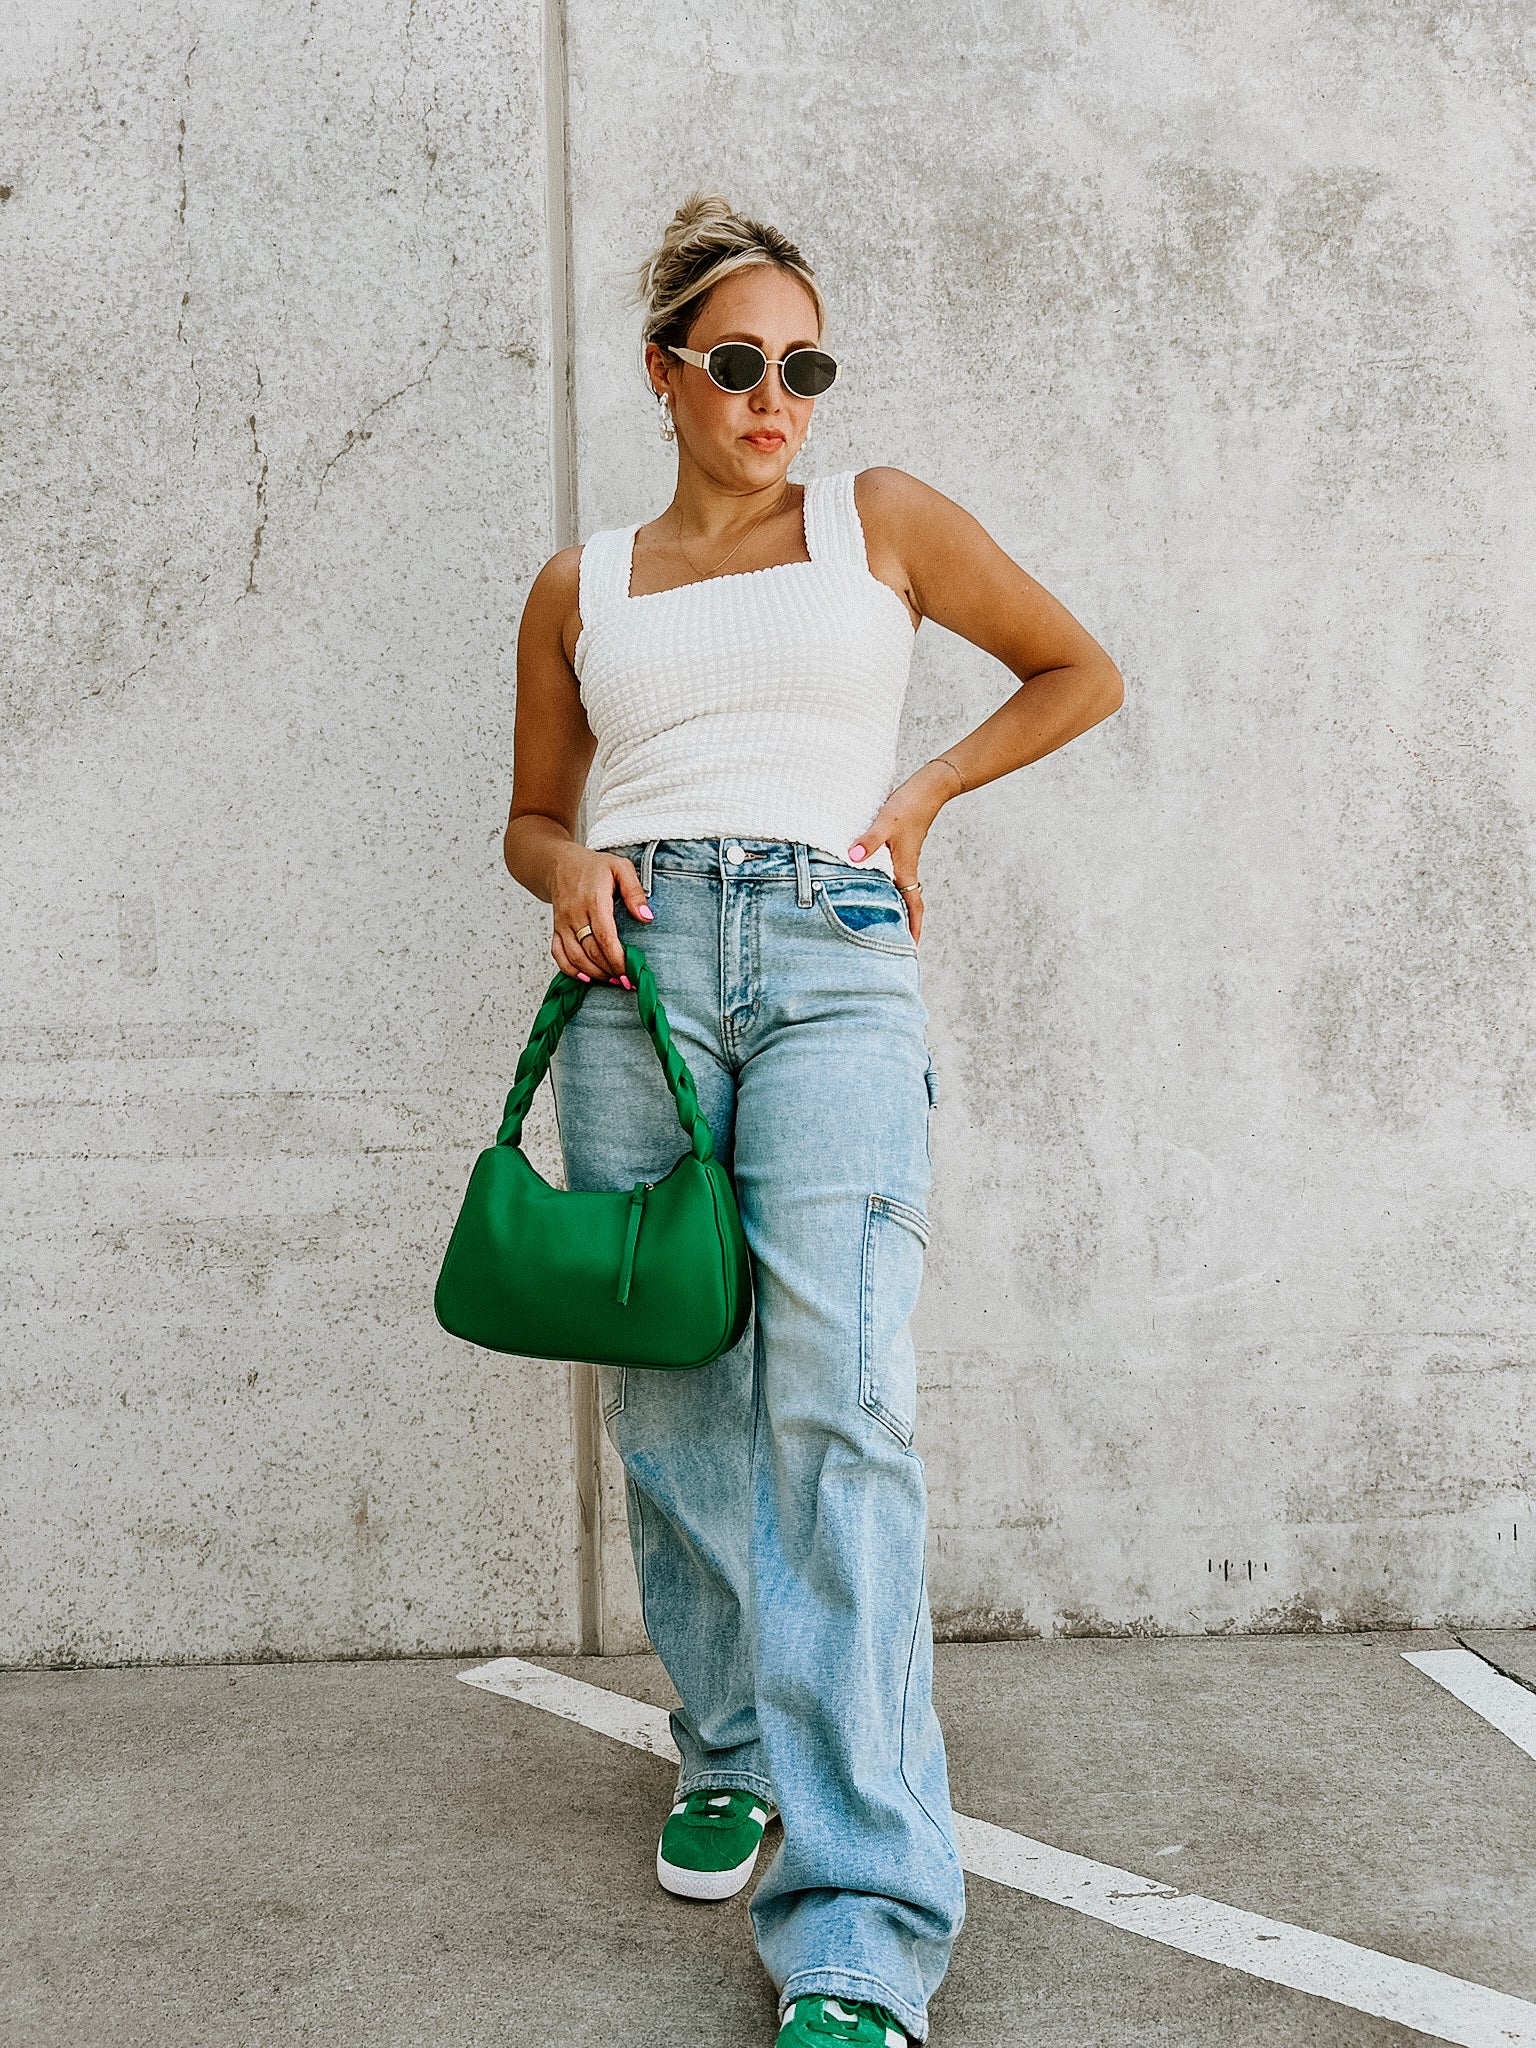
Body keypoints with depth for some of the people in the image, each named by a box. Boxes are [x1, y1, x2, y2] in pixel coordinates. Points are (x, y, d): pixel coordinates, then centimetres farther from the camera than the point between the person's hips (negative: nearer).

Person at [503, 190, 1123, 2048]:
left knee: (834, 1404, -15)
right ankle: (730, 1750, 27)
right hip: (638, 970, 3)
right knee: (670, 1398, 3)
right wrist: (570, 871, 1)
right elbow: (533, 814, 24)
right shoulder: (579, 588, 18)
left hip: (832, 962, -2)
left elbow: (1081, 672, 21)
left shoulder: (881, 519, 14)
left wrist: (920, 793, 7)